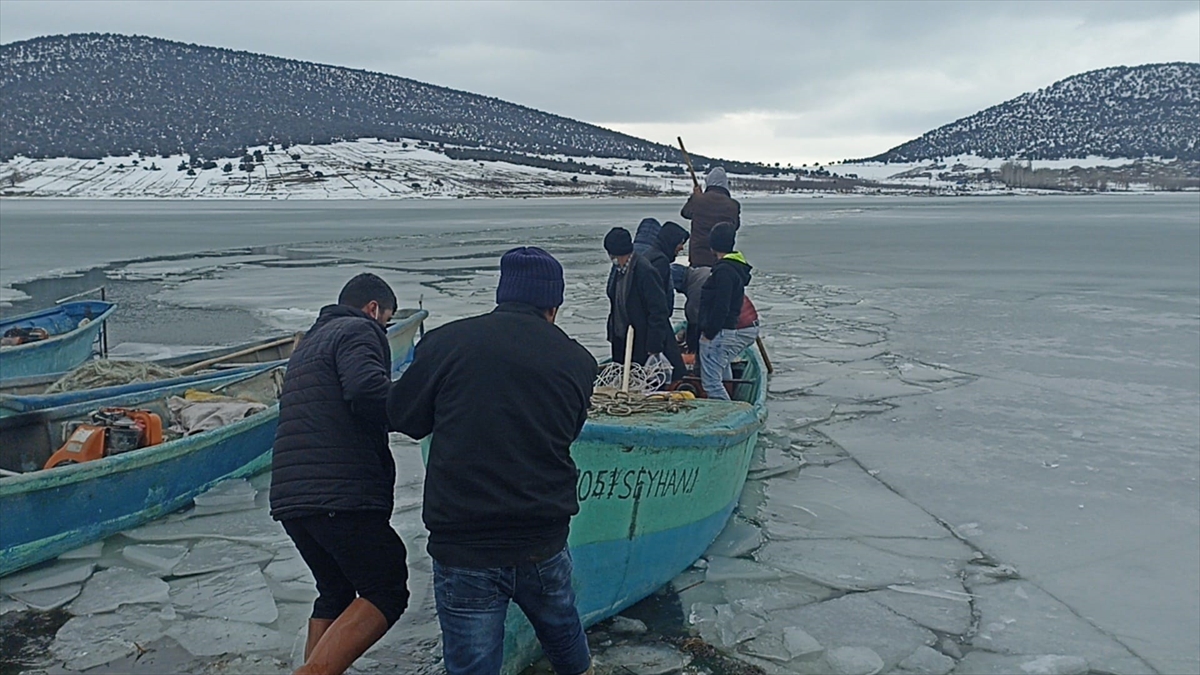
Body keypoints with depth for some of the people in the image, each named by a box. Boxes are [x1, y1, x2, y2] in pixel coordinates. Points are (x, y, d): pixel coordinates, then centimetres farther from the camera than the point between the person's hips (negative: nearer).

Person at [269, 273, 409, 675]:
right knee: (386, 592, -6)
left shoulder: (309, 343, 29)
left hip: (290, 496, 9)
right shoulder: (359, 331, -1)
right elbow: (368, 391, -21)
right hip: (341, 494, -9)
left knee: (336, 592, 20)